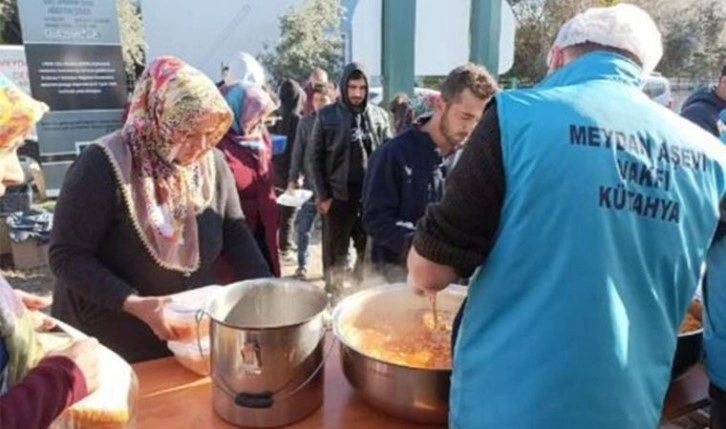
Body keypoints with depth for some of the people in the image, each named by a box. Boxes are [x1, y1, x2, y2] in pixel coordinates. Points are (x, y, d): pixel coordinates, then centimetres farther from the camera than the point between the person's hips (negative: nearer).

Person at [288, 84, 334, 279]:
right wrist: (293, 179, 2)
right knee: (303, 226, 5)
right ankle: (302, 264, 18)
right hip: (310, 182, 2)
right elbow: (298, 152, 5)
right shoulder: (306, 122, 2)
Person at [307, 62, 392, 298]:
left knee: (368, 253, 12)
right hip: (338, 196, -2)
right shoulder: (327, 115, -1)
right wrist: (322, 195, -5)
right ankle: (334, 294, 22)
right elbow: (314, 157, 1)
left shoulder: (379, 115, 6)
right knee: (335, 254, 9)